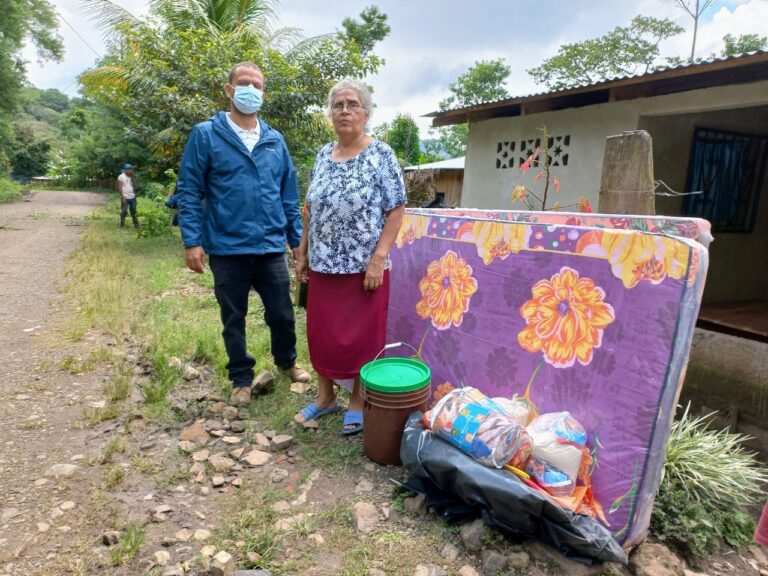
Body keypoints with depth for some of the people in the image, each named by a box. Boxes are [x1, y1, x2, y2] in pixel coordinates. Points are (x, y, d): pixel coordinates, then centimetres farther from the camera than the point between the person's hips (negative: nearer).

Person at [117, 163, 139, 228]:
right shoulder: (121, 176, -5)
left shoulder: (132, 177, 10)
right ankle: (122, 225, 9)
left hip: (132, 197, 5)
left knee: (133, 211, 11)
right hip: (125, 198, -5)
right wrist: (122, 197, -14)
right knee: (124, 212, 0)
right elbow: (119, 187, -9)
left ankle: (136, 224, 18)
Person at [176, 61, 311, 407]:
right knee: (233, 319, 11)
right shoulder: (206, 135, -1)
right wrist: (192, 241, -10)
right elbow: (188, 191, -3)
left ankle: (287, 362, 37)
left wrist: (297, 238, 9)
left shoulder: (275, 140, 9)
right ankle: (242, 379, 30)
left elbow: (289, 194, 12)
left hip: (271, 248, 3)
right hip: (227, 249, -2)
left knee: (282, 315, 10)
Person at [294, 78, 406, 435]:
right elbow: (311, 210, 15)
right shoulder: (322, 157, 10)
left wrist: (378, 258, -16)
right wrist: (302, 253, 12)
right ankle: (325, 395, 31)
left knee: (361, 336, 5)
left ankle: (358, 400, 24)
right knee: (321, 333, 12)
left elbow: (396, 211, -10)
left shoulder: (381, 155, -6)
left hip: (363, 267, -5)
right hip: (323, 265, 5)